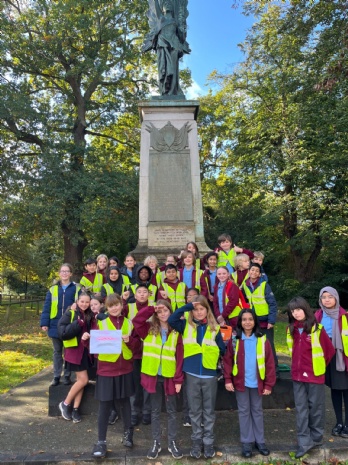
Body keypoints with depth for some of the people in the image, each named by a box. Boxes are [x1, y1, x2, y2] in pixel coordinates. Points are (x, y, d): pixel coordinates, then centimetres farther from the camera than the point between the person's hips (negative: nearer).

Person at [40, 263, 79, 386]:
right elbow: (46, 307, 2)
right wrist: (44, 323, -5)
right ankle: (56, 376, 22)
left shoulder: (76, 289, -1)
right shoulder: (53, 289, 4)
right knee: (57, 351, 13)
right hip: (55, 325, 2)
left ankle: (67, 376, 22)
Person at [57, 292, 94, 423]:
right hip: (73, 350, -5)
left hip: (85, 350, 5)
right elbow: (62, 333, -17)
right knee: (83, 379, -5)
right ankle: (65, 404, 14)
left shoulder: (90, 316, 7)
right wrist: (78, 324, -23)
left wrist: (88, 335, -15)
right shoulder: (69, 313, -9)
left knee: (80, 380, 7)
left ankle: (75, 409, 18)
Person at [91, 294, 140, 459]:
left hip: (125, 369, 2)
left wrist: (130, 340, -18)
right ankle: (101, 442, 16)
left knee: (124, 402, 16)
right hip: (106, 370, -2)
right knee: (105, 406, 3)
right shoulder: (101, 323, -4)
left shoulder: (129, 323, 3)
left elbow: (137, 346, 2)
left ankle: (128, 433, 36)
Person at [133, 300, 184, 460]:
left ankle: (172, 442, 29)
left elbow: (180, 356, -5)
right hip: (153, 375, 1)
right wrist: (152, 309, -24)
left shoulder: (176, 331, -4)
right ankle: (156, 442, 29)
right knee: (155, 411, 15)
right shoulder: (149, 329, -1)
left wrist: (178, 379, -8)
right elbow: (136, 320, -20)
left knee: (171, 411, 13)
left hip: (170, 376, 0)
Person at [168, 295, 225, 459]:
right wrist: (188, 306, -21)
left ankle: (208, 442, 29)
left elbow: (222, 350, 5)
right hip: (192, 375, 0)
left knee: (209, 411, 14)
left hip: (210, 375, 0)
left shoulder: (214, 328, -1)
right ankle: (196, 441, 31)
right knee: (195, 410, 15)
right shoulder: (186, 325, -2)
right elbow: (171, 320, -20)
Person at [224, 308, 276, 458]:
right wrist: (228, 380, -10)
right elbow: (227, 361, -3)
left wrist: (269, 384, -5)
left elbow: (269, 363, -3)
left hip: (257, 383, 0)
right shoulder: (234, 340, -5)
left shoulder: (262, 340, -5)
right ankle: (246, 442, 23)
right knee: (244, 411, 10)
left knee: (257, 411, 15)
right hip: (240, 382, 0)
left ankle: (260, 441, 29)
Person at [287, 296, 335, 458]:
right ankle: (304, 442, 14)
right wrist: (299, 365, 11)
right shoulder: (291, 330, 2)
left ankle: (316, 437, 28)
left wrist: (320, 365, 4)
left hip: (315, 374, -4)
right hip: (297, 375, 4)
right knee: (301, 408, 6)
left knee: (316, 407, 11)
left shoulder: (317, 329, -14)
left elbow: (330, 350, -4)